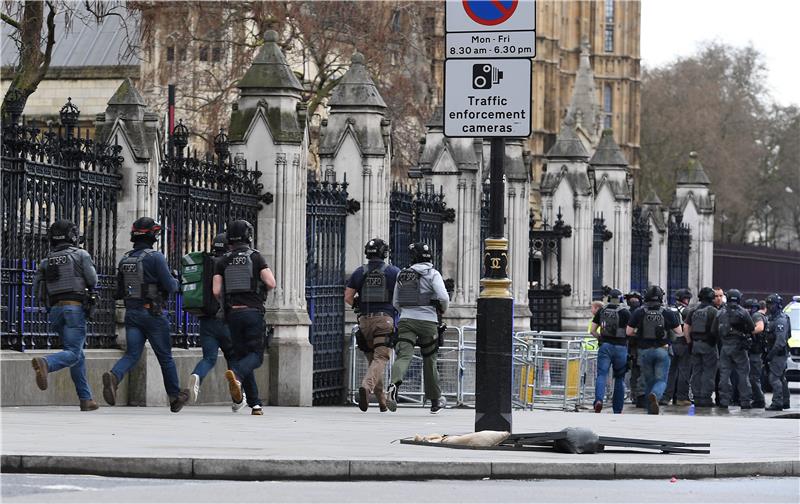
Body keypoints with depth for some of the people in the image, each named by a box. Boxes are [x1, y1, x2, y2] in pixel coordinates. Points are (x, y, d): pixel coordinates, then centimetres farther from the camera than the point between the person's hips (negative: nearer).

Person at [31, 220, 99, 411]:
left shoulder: (46, 261, 14)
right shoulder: (81, 254, 2)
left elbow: (37, 293, 9)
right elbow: (92, 280, -3)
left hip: (55, 310, 5)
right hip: (75, 308, -5)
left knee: (78, 354, 15)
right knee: (72, 354, -13)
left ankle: (85, 399, 11)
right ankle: (44, 364, -42)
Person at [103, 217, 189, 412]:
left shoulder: (125, 260, 8)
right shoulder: (155, 257, -12)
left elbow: (120, 292, 14)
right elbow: (169, 286, -14)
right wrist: (176, 282, 9)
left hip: (131, 313, 4)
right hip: (153, 313, -4)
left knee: (132, 354, -1)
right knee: (165, 356, 10)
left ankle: (113, 376, -31)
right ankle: (175, 397, 23)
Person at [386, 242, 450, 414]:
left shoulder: (402, 275, 11)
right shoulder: (432, 274, -2)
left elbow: (395, 302, 18)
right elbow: (443, 297, -13)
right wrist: (443, 310, 8)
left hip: (405, 321, 2)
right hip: (427, 321, -2)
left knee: (403, 356, -11)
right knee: (429, 361, 13)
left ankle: (394, 385, -42)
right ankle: (435, 401, 25)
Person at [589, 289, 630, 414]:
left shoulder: (601, 311, 6)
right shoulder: (625, 312, -3)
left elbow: (592, 330, 5)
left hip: (605, 346, 1)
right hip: (621, 347, -1)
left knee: (601, 375, -5)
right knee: (619, 379, 12)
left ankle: (599, 399, -32)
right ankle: (617, 410, 16)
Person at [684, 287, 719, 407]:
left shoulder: (693, 310, 6)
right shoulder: (713, 311, -9)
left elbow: (686, 327, 4)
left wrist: (689, 342, 9)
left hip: (695, 343, 5)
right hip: (708, 344, -5)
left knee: (696, 371, 10)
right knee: (708, 372, 0)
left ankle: (696, 397, 12)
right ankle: (705, 397, -4)